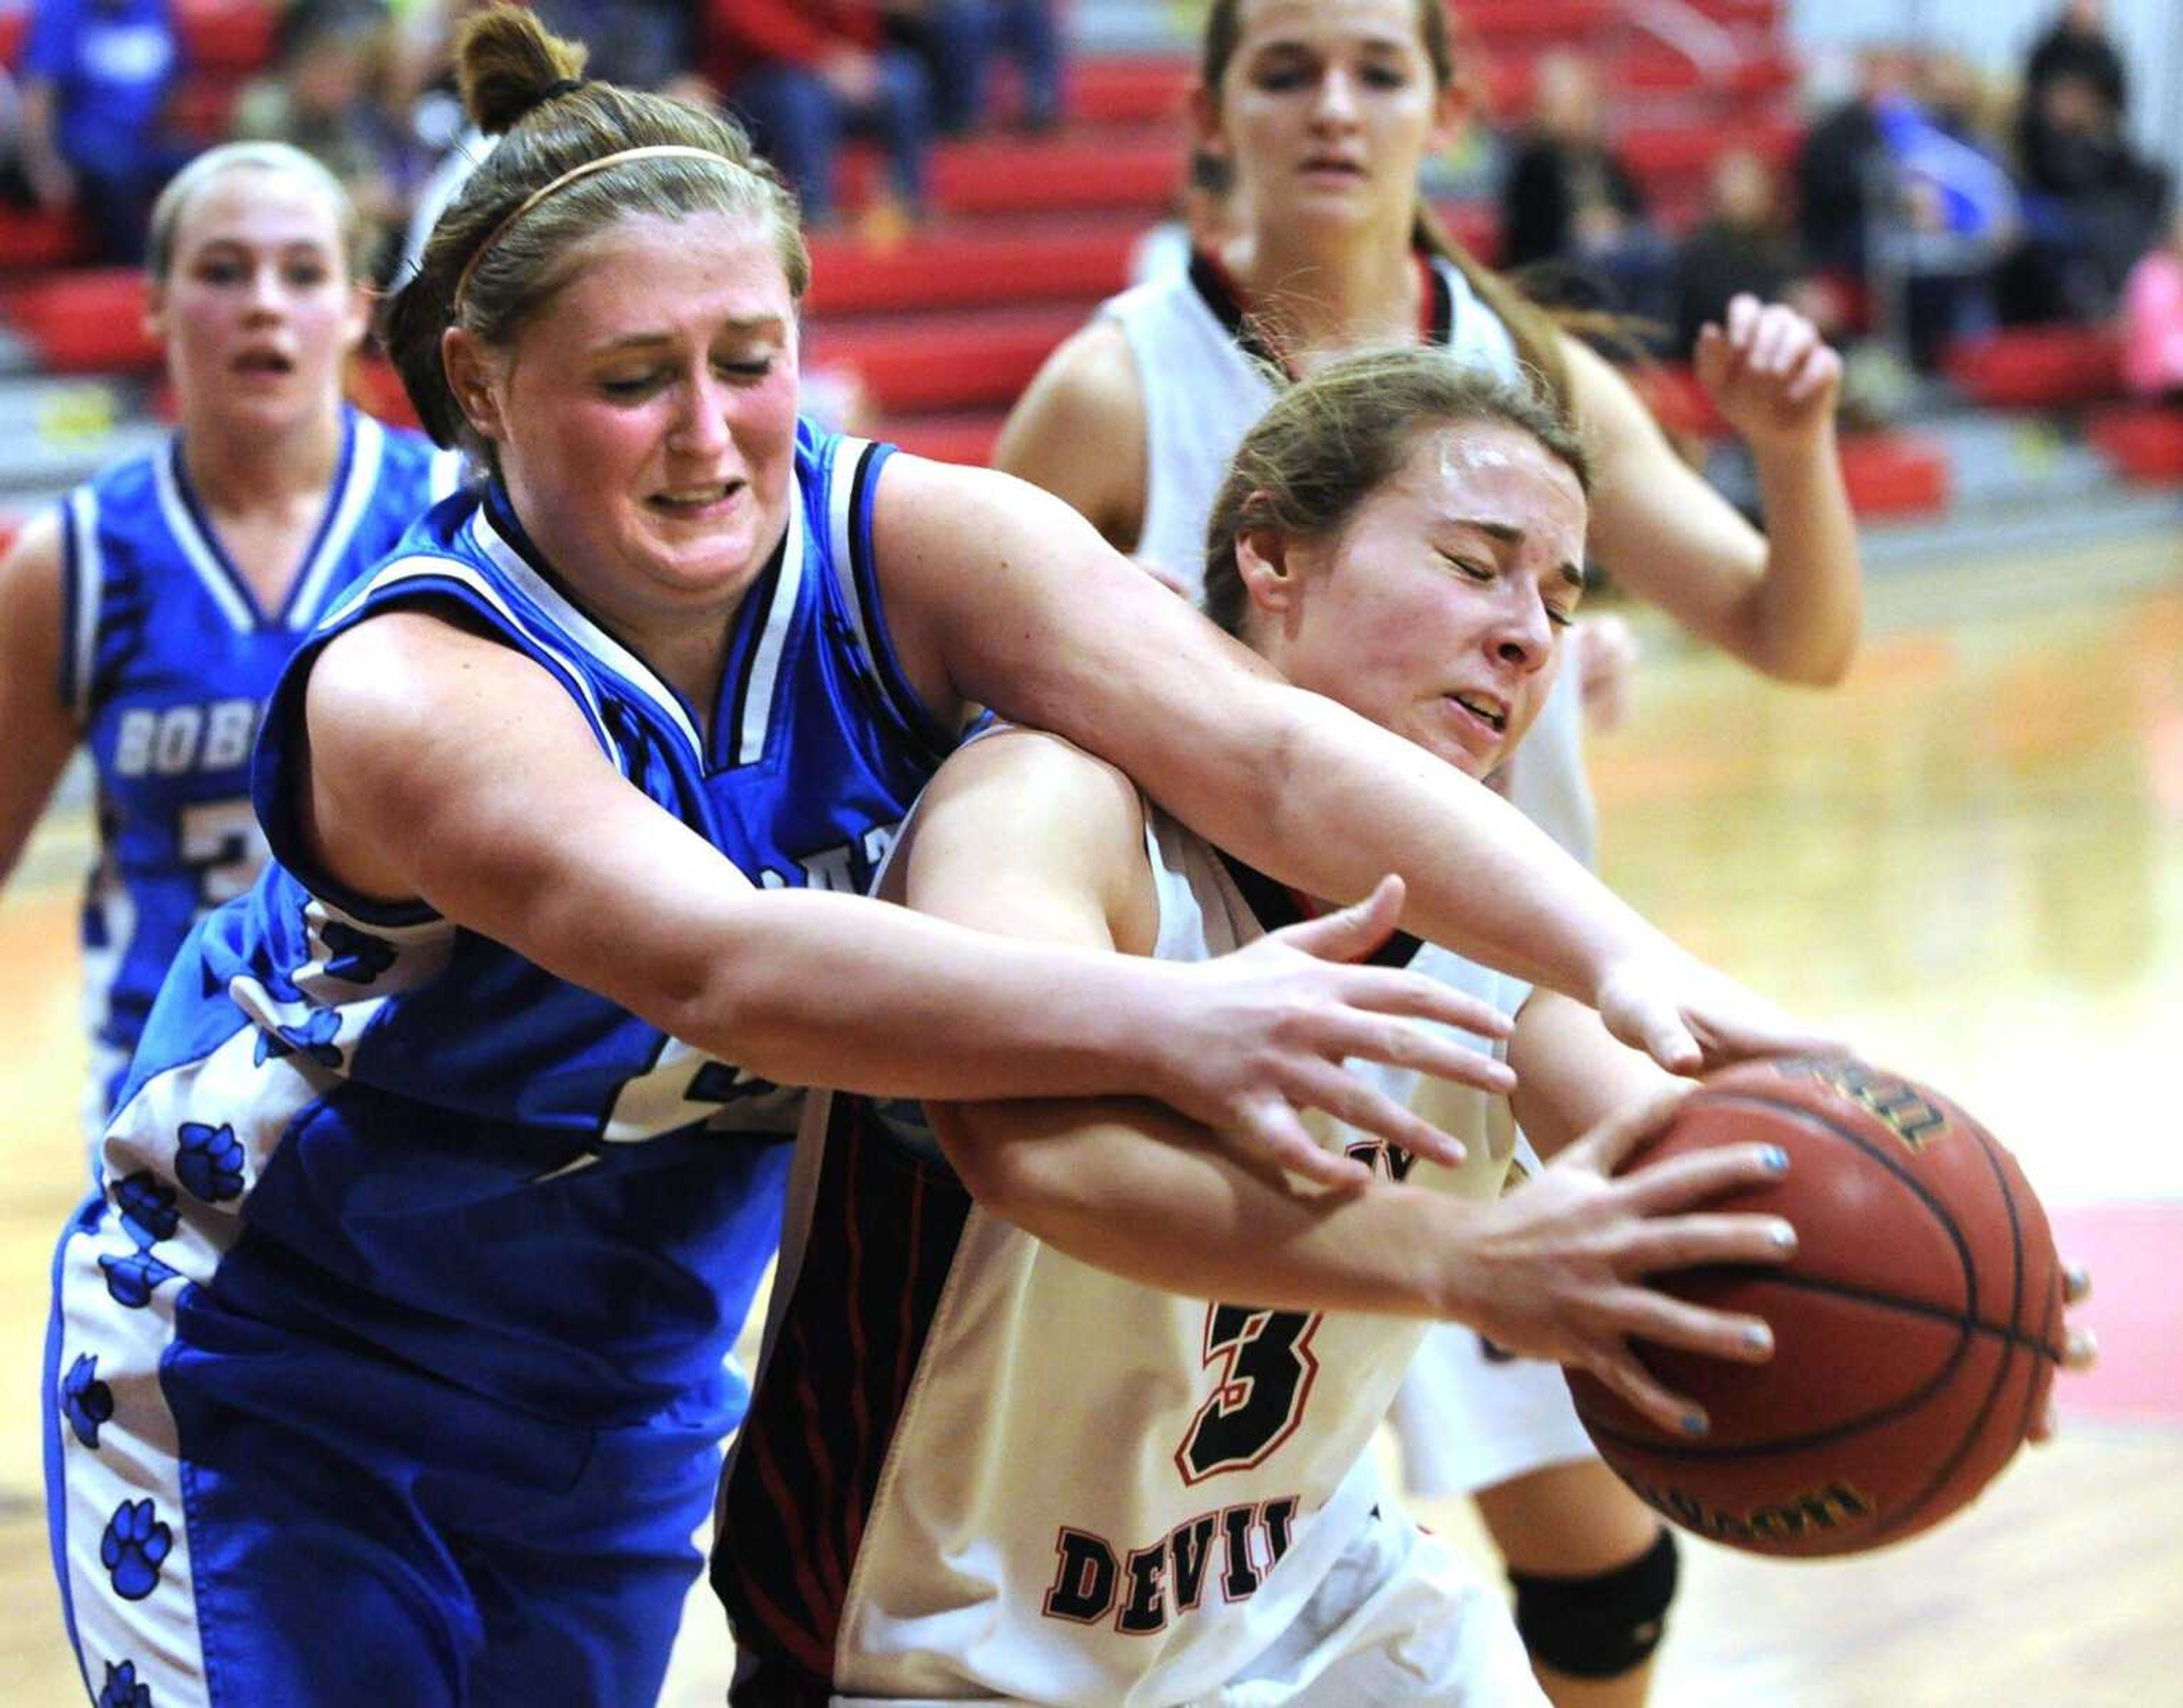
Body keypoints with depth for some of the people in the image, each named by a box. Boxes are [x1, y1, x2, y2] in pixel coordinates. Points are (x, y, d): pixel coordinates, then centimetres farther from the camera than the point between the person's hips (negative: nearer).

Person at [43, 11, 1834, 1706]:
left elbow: (1269, 746, -30)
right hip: (261, 1387, -5)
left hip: (624, 1403, 5)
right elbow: (718, 964, -47)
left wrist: (1624, 959, -45)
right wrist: (1166, 1021, -59)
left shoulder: (905, 550, -17)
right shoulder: (413, 695, -31)